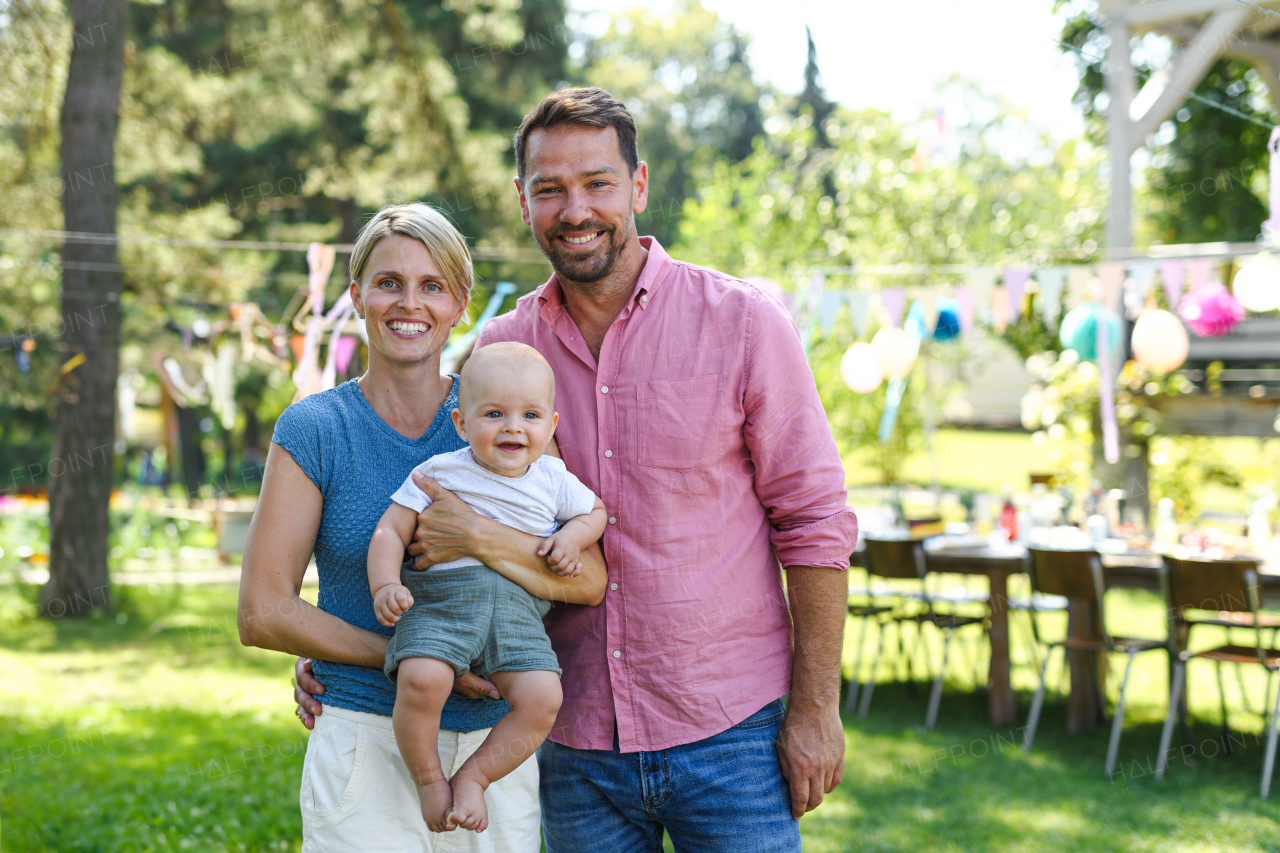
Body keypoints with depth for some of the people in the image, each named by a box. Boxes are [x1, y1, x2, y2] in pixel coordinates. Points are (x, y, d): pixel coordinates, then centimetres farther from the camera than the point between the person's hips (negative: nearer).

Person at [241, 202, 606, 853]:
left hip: (497, 749, 2)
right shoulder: (313, 429, -1)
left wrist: (477, 537, -22)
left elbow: (590, 580, -5)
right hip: (366, 744, -2)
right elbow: (263, 614, -5)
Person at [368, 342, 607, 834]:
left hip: (517, 608, 3)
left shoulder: (553, 480, 12)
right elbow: (390, 531, 2)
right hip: (439, 598, -3)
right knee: (421, 681, -32)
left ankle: (474, 776, 0)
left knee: (542, 698, -22)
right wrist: (386, 585, -16)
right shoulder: (438, 474, 3)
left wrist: (573, 536, 6)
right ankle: (428, 777, -5)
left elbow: (596, 510, 29)